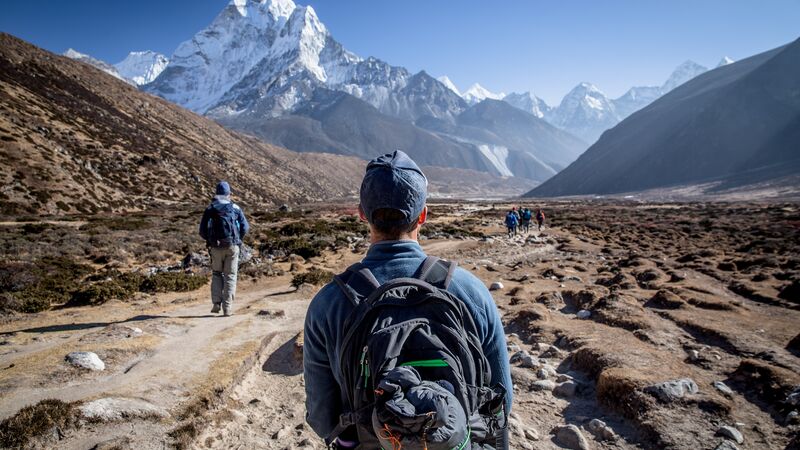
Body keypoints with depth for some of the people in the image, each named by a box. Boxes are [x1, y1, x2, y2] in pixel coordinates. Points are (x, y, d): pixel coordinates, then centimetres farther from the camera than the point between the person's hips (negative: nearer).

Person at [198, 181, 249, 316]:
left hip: (216, 247, 1)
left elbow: (202, 230, -3)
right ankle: (227, 308, 2)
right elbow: (245, 227, -2)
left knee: (216, 273, 17)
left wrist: (210, 240, 16)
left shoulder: (210, 209, 2)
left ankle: (216, 303, 7)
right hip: (232, 246, 0)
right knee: (230, 276, 6)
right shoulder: (235, 208, 2)